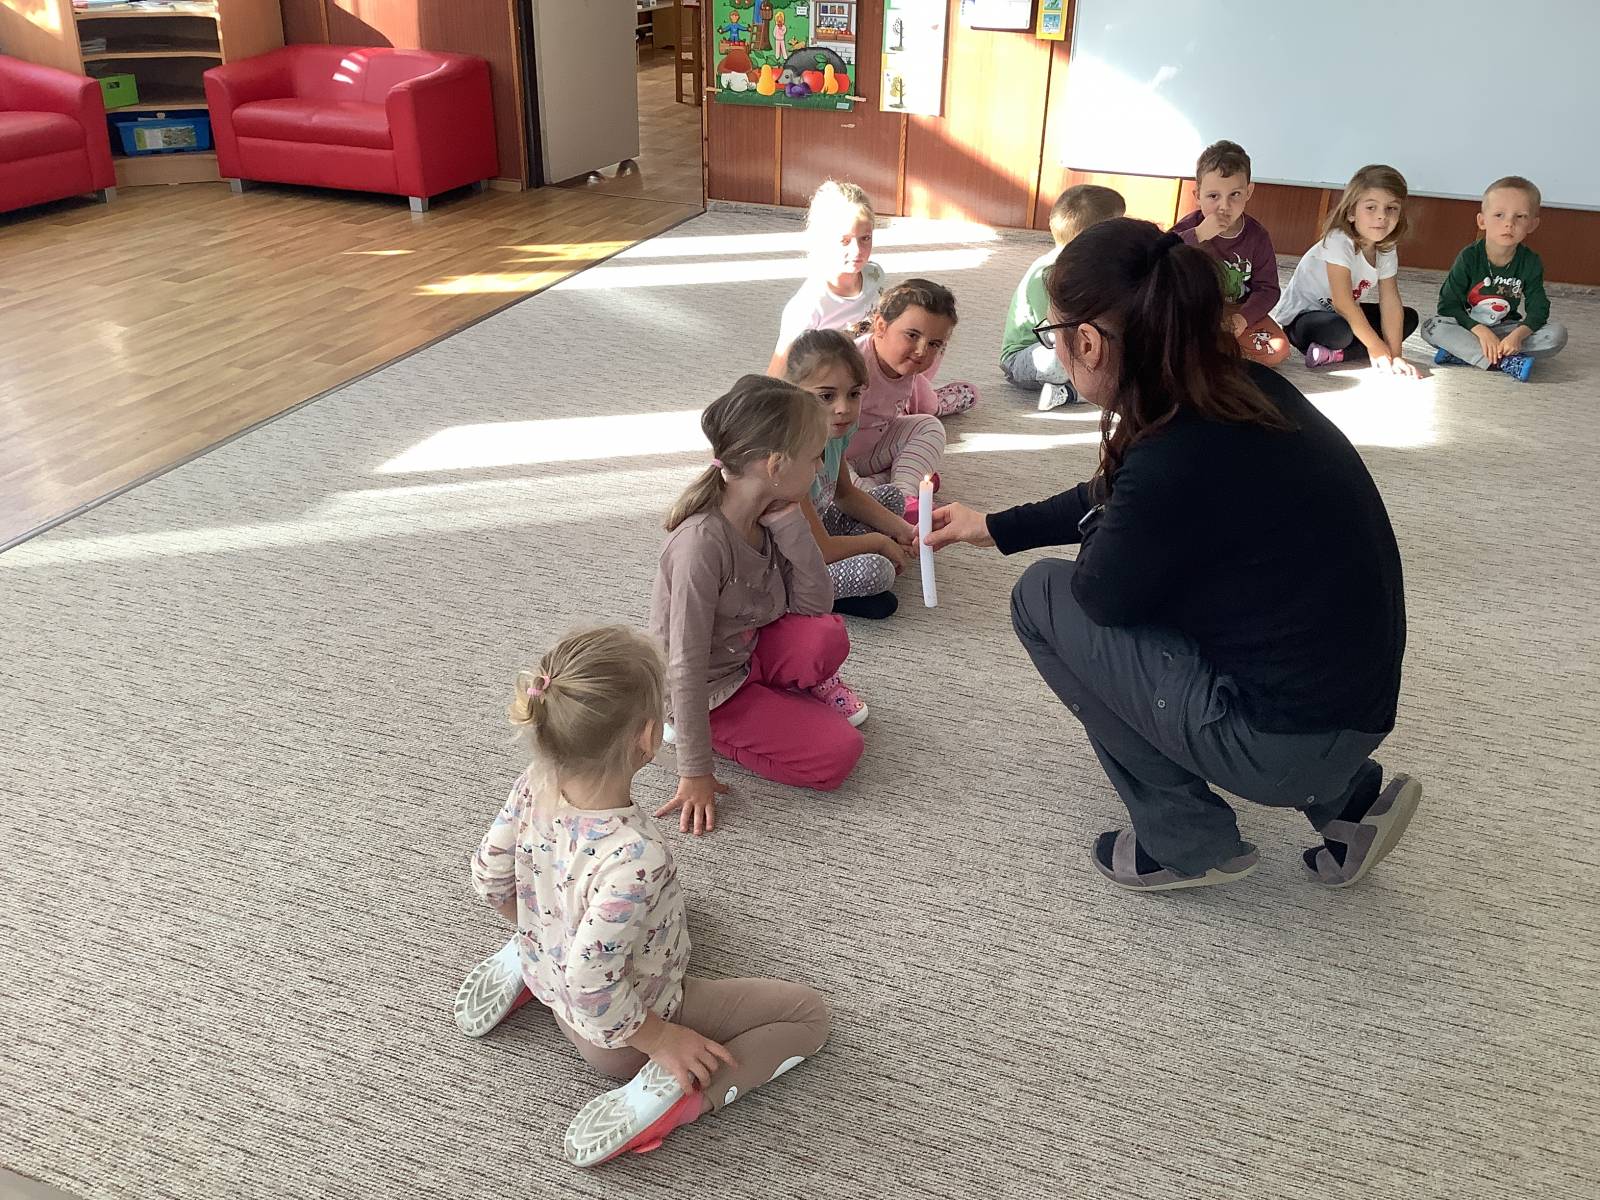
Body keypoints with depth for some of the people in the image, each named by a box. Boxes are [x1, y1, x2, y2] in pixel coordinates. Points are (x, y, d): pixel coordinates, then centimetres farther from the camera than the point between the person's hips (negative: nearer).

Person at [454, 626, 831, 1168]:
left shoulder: (536, 783, -21)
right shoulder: (636, 858, -42)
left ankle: (522, 964, 17)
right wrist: (660, 1039, -18)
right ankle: (671, 1093, -11)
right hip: (618, 1029, -7)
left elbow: (489, 875, -4)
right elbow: (590, 987, -36)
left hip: (550, 972, 7)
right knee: (811, 1012, 3)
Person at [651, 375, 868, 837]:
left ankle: (796, 691, 9)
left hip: (748, 653, 6)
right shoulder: (703, 541, -32)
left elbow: (815, 605, -9)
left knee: (827, 635, -24)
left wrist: (789, 523, -20)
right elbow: (686, 666, -28)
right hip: (708, 689, -6)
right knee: (837, 754, -15)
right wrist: (695, 774, -22)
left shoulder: (766, 515, -7)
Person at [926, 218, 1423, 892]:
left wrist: (1098, 528, 10)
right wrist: (992, 527, 27)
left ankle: (1191, 844, 9)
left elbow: (1103, 594, -9)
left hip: (1285, 742, -8)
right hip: (1351, 709, 8)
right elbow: (1110, 505, 17)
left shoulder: (1179, 460, -27)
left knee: (1042, 597, -1)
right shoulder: (1242, 390, 0)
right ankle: (1346, 797, 22)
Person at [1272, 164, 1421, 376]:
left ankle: (1335, 355, -15)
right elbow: (1343, 304, -28)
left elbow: (1390, 302, -8)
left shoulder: (1386, 249, -3)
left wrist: (1395, 355, -18)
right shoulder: (1338, 242, -25)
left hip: (1343, 315, 9)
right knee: (1341, 331, -39)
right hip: (1299, 318, -9)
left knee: (1409, 317, 0)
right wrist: (1376, 347, -23)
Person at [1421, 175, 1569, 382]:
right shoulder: (1469, 257, -12)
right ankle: (1506, 362, -36)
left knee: (1557, 335, -21)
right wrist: (1479, 331, -30)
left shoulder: (1531, 263, -6)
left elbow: (1538, 309, -9)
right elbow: (1448, 304, -15)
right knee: (1431, 327, -31)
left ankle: (1463, 353, -29)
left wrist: (1518, 335, -31)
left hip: (1506, 330, 2)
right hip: (1467, 327, -2)